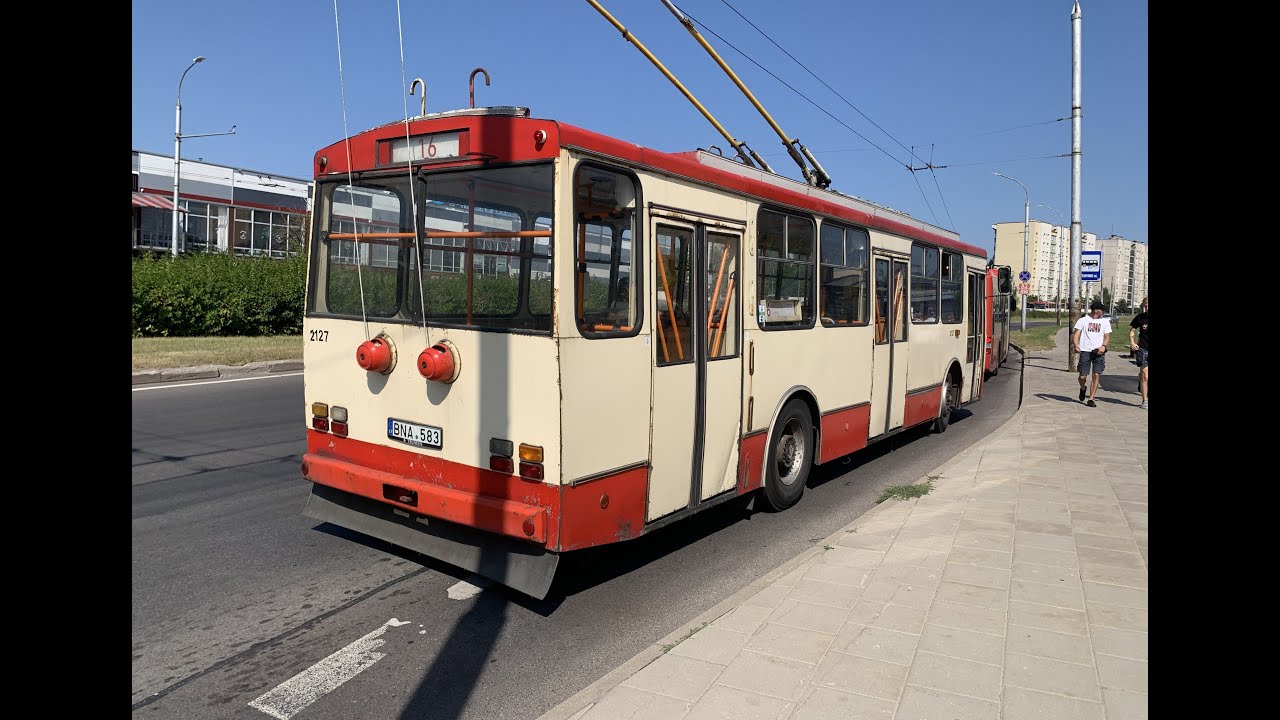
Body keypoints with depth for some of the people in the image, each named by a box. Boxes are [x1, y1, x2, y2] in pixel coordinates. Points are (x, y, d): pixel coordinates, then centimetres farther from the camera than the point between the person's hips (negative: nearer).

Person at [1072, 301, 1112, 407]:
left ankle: (1090, 399, -2)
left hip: (1099, 351, 2)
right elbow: (1076, 334, 0)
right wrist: (1076, 346, -18)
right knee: (1083, 376, -3)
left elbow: (1107, 336, 12)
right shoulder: (1083, 320, 4)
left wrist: (1103, 346, -8)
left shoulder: (1105, 322, 13)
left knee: (1096, 375, -7)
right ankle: (1082, 389, 32)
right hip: (1085, 351, -2)